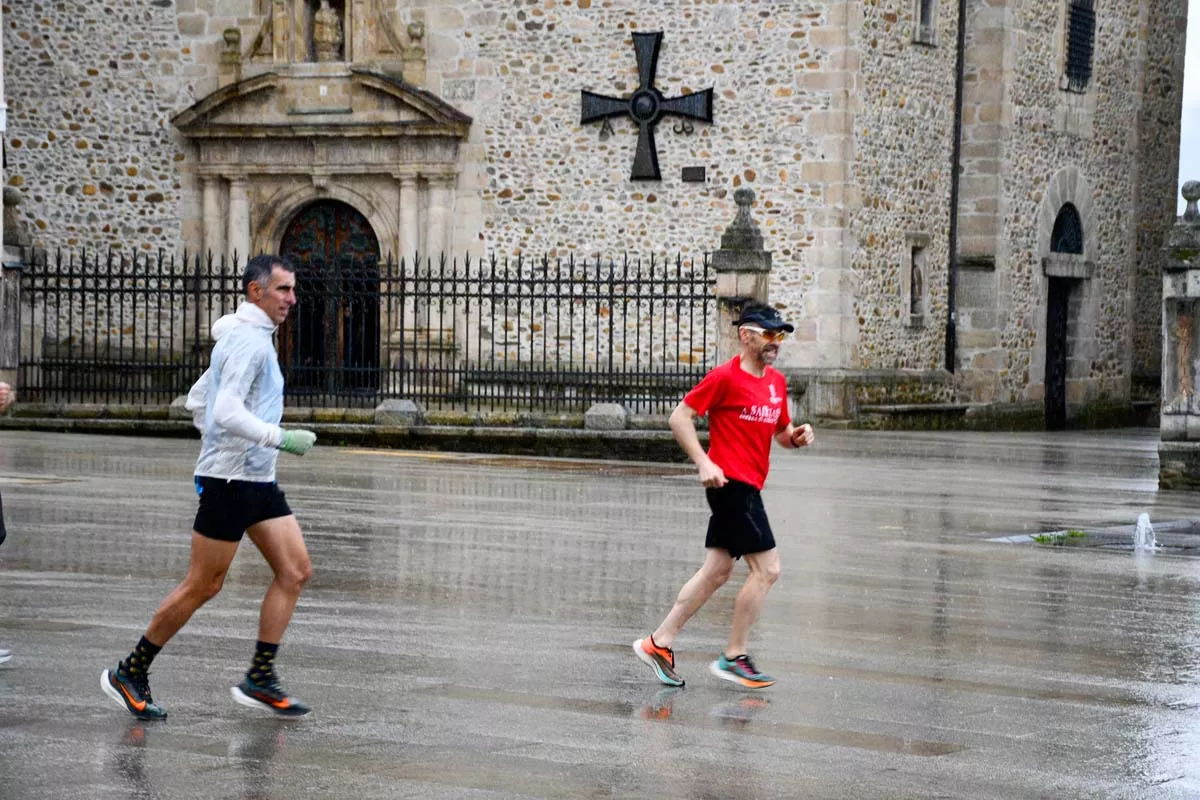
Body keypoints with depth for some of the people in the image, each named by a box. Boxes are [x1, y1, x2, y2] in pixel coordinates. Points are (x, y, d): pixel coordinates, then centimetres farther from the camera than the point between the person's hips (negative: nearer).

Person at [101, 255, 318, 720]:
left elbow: (197, 399, 25)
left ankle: (260, 679, 4)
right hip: (229, 479, -10)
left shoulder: (252, 339, 17)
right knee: (203, 586, -3)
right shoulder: (247, 340, -15)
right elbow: (227, 412, -25)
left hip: (258, 479, 10)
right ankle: (130, 674, 9)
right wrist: (281, 439, -25)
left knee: (295, 571, 2)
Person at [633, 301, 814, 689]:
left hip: (748, 487, 9)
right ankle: (733, 657, -1)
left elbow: (781, 432, 24)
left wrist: (797, 436, 0)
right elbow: (680, 417, -11)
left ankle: (659, 642, 17)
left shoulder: (777, 381, 13)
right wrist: (703, 462, -19)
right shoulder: (725, 377, -11)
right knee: (767, 569, -9)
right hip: (731, 482, -9)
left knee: (717, 571, 11)